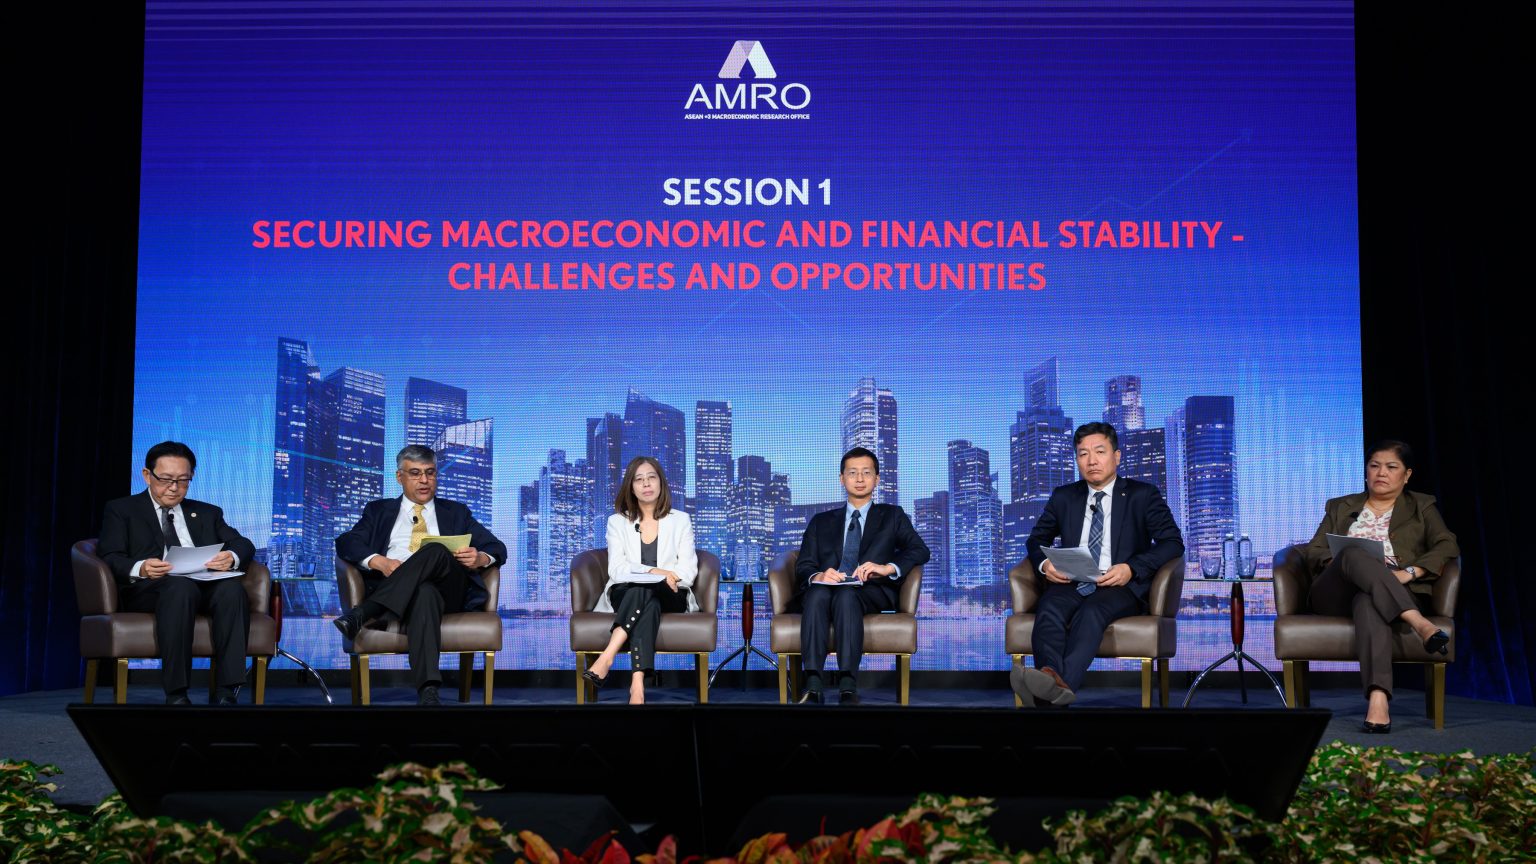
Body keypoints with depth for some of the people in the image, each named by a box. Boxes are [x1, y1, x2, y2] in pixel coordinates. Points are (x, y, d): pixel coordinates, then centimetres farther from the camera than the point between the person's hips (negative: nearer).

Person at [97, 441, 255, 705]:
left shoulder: (207, 513, 28)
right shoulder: (121, 510, 18)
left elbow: (244, 545, 15)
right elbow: (110, 557, 2)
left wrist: (232, 557, -12)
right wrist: (139, 568, -22)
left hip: (205, 586, 3)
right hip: (149, 589, -3)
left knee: (232, 588, -33)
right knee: (181, 586, -38)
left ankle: (224, 693, -35)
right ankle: (176, 694, -37)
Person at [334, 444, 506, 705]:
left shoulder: (455, 512, 29)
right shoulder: (379, 511, 27)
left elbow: (497, 548, 20)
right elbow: (346, 542, 9)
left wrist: (481, 558, -6)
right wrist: (379, 562, -12)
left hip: (447, 591, 1)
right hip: (394, 591, -1)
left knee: (436, 551, -35)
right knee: (424, 592, -41)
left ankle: (362, 614, -44)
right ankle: (428, 691, -57)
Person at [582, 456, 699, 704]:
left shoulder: (680, 520, 13)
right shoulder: (617, 521, 13)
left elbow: (688, 569, 3)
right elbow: (616, 569, -2)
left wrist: (668, 578, -20)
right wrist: (653, 572, -20)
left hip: (670, 597, 0)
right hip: (625, 594, 0)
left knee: (645, 591, -37)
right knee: (647, 603, -38)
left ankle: (608, 656, -51)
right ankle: (637, 684, -54)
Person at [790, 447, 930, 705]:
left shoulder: (892, 516, 24)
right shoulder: (821, 521, 28)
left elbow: (920, 550, 9)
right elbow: (803, 566, 14)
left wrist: (887, 568, -12)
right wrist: (818, 576, -12)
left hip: (872, 593, -1)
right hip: (825, 587, 2)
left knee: (846, 595, -37)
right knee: (818, 593, -36)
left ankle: (848, 690, -50)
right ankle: (812, 687, -48)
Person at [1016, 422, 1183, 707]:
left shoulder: (1143, 495, 10)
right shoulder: (1063, 497, 21)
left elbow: (1173, 542, 1)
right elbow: (1036, 539, 24)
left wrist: (1131, 568, -16)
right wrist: (1044, 564, -2)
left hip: (1120, 586, -3)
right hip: (1071, 583, 3)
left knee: (1092, 610, -38)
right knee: (1049, 609, -34)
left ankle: (1061, 685, -61)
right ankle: (1052, 682, -59)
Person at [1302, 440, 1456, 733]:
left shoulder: (1422, 507, 23)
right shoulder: (1339, 507, 27)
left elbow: (1447, 546, 6)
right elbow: (1315, 551, 15)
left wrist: (1409, 572, -13)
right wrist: (1341, 564, -9)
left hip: (1400, 593, -1)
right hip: (1336, 595, 2)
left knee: (1368, 601, -41)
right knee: (1354, 554, -35)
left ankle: (1378, 698, -60)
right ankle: (1418, 623, -52)